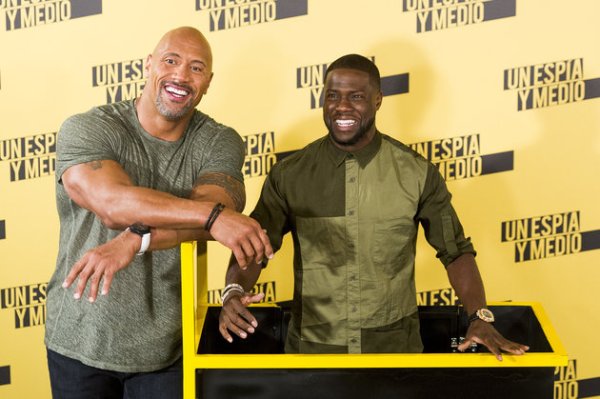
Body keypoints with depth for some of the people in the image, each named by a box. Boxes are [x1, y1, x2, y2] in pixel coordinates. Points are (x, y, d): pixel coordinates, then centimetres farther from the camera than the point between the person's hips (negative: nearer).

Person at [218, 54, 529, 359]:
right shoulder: (289, 175, -4)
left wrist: (480, 317, -11)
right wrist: (234, 291, -22)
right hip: (311, 347, 1)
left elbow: (455, 250, 2)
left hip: (395, 346, 0)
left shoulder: (417, 173, -5)